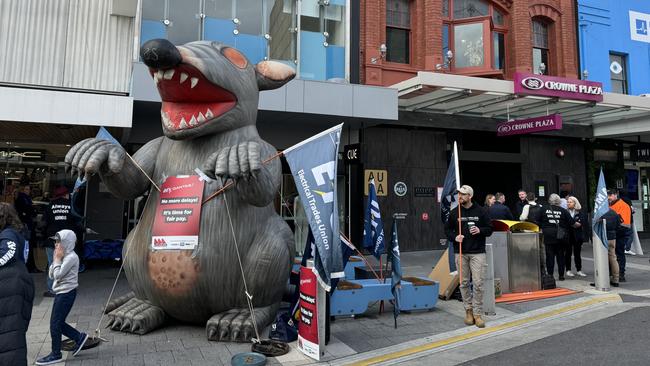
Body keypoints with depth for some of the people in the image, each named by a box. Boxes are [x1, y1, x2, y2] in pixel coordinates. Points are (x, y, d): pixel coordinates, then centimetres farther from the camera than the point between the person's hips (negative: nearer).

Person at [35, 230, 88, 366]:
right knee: (58, 323, 13)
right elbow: (51, 275, 10)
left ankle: (55, 355, 11)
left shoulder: (71, 257, -17)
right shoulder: (64, 256, 12)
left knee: (55, 323, -1)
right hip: (61, 293, 9)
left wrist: (57, 259, -12)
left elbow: (58, 275, -22)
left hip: (66, 293, -9)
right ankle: (79, 337, 25)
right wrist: (56, 259, 1)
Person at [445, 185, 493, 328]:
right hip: (460, 253, 2)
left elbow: (490, 229, 6)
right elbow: (448, 229, 13)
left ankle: (478, 314, 5)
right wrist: (454, 237, -6)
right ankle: (468, 310, 20)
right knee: (464, 283, 7)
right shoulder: (454, 213, 6)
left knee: (478, 283, -5)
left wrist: (480, 230, -13)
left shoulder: (480, 211, 2)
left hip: (477, 252, -2)